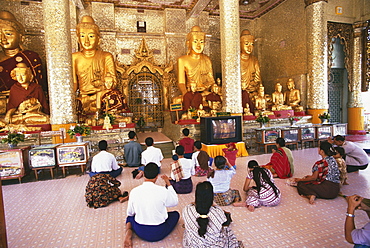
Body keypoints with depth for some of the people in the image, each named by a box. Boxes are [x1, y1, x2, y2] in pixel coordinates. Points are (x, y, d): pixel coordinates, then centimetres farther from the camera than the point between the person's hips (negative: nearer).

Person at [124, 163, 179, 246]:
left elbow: (130, 213, 1)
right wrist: (168, 184, 5)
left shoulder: (134, 191, -15)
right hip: (159, 233, 0)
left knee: (130, 216, 30)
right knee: (176, 214, 22)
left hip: (140, 232, 0)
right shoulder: (163, 191, -22)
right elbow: (175, 202, -1)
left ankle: (128, 231, 3)